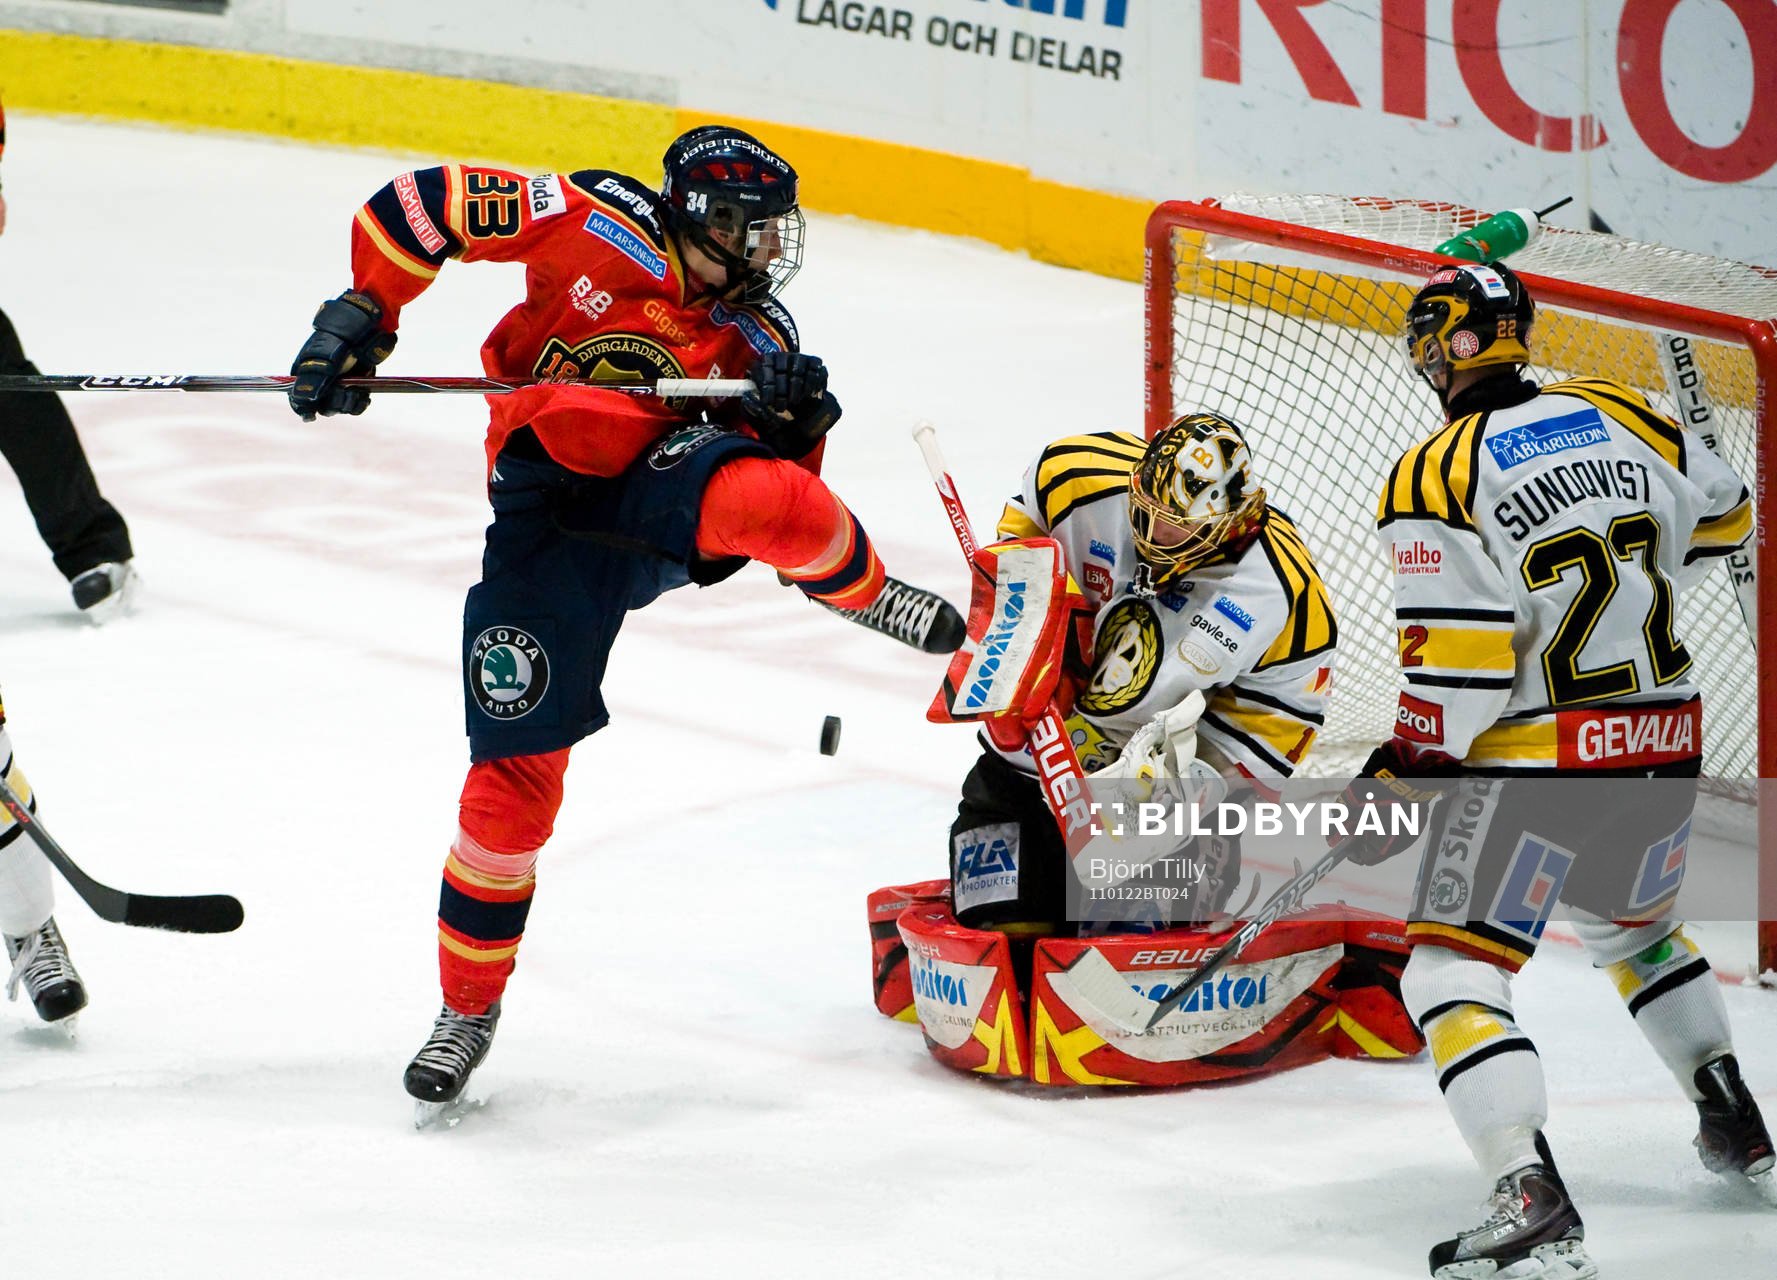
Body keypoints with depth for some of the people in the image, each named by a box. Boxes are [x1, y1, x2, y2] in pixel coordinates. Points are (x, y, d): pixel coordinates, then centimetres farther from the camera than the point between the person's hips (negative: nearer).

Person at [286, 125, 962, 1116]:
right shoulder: (598, 225, -3)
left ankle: (868, 596, 0)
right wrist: (360, 315, -8)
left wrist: (794, 423, -11)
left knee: (765, 499, -35)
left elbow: (777, 483, 9)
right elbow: (425, 204, -2)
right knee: (516, 772, -6)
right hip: (546, 516, -2)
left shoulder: (756, 336, 9)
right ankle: (470, 1007, 13)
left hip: (667, 488, 2)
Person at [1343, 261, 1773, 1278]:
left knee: (1454, 972, -2)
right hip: (1666, 743, 7)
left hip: (1535, 762, -7)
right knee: (1635, 924, 33)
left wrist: (1403, 778, -4)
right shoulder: (1621, 416, 4)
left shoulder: (1434, 479, -13)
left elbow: (1459, 663, -17)